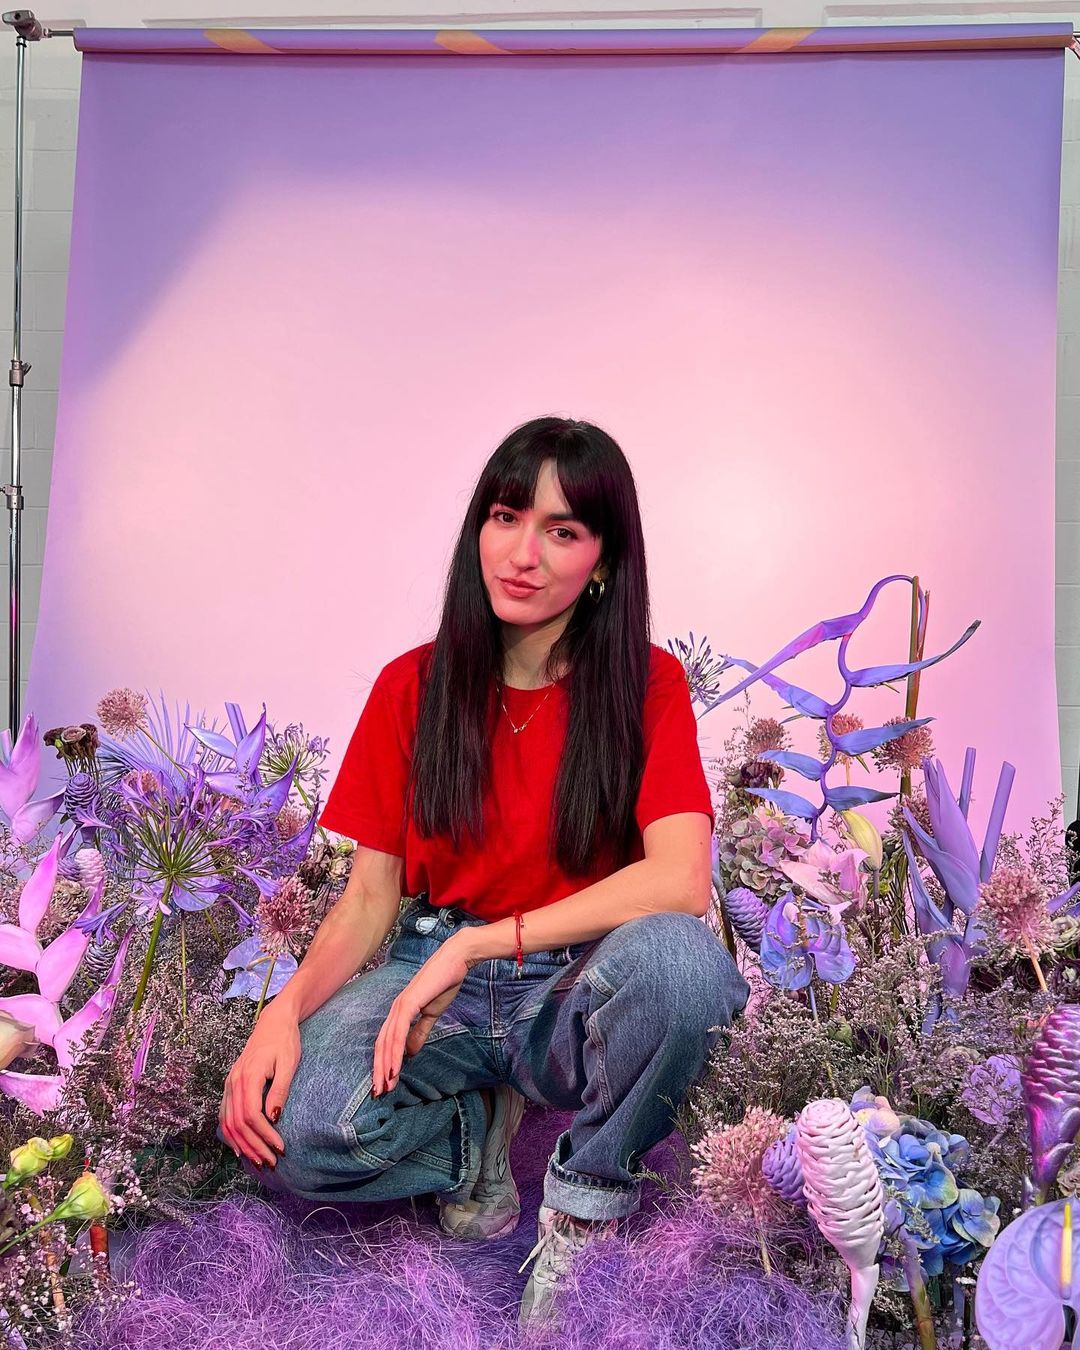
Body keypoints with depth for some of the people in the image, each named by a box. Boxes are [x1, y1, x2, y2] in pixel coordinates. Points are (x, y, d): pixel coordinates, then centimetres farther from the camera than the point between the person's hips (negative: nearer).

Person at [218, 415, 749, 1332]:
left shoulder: (649, 685, -8)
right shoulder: (413, 687, -1)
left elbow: (681, 879, -23)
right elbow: (371, 896, 0)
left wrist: (475, 945, -25)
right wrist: (286, 1008, -19)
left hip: (574, 993, -1)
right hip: (431, 974, 2)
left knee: (680, 958, -36)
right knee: (284, 1129, -27)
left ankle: (588, 1199, -7)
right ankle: (478, 1126, 6)